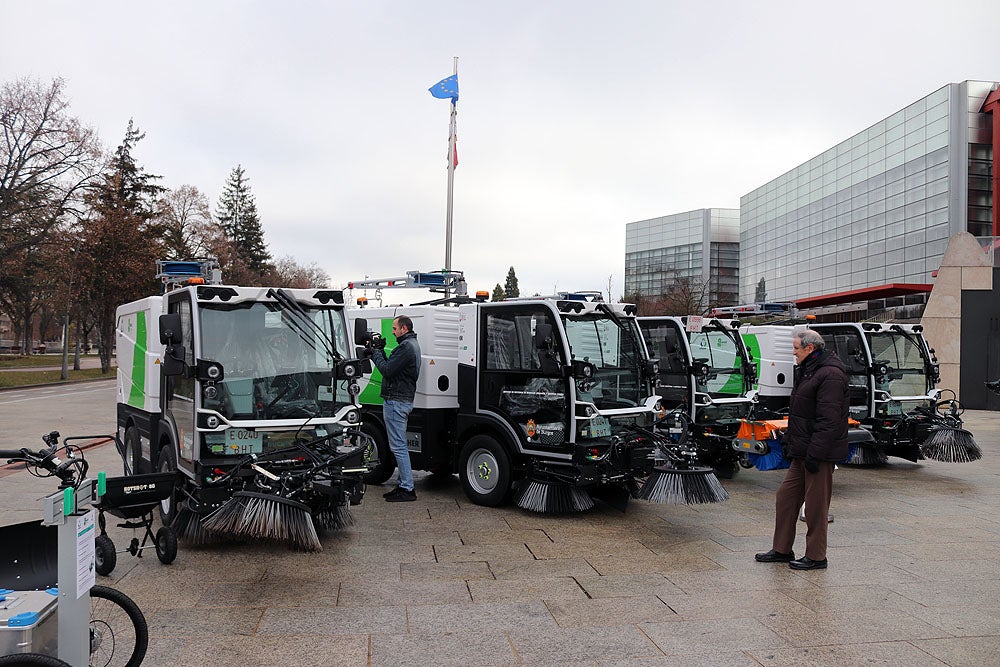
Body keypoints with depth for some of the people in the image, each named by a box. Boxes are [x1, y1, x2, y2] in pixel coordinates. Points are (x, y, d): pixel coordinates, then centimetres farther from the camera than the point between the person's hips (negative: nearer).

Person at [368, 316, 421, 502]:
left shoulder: (406, 347, -16)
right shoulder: (412, 345, 18)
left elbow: (387, 370, -19)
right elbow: (392, 367, 18)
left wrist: (376, 353, -5)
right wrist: (380, 352, 8)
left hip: (396, 401, -11)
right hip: (404, 401, 11)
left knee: (398, 446, -7)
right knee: (400, 446, 15)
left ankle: (407, 489, -5)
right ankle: (403, 485, 21)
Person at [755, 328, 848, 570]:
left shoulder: (830, 375, -17)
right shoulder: (806, 371, 16)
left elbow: (828, 420, -22)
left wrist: (815, 453, -23)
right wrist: (788, 440, 20)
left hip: (819, 452, -10)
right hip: (802, 451, 10)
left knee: (816, 504, 0)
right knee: (786, 496, 13)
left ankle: (816, 556, 11)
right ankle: (782, 549, 22)